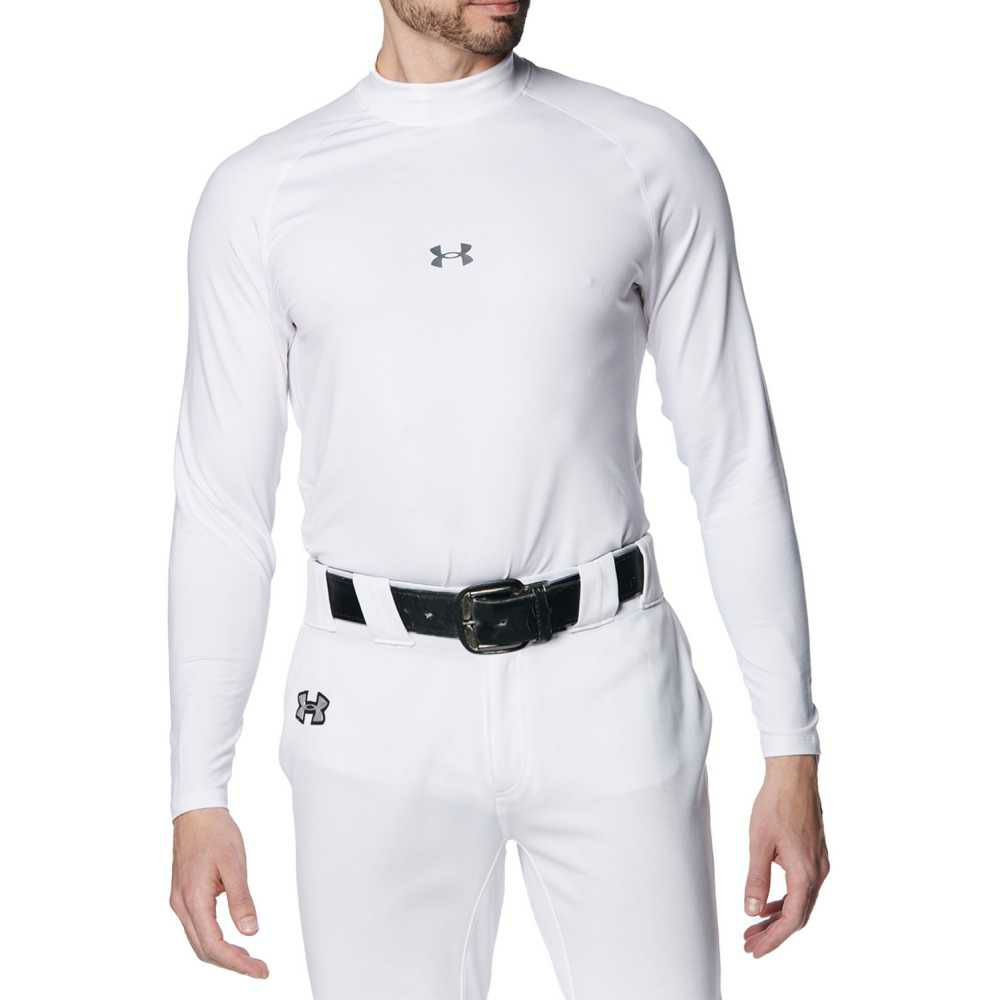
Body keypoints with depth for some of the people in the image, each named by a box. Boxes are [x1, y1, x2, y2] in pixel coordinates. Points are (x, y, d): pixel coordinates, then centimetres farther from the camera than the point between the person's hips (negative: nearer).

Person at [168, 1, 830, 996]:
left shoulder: (651, 160, 1)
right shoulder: (259, 195, 3)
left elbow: (736, 466, 2)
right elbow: (220, 508, 5)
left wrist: (793, 757, -1)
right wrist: (197, 796, 2)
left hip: (607, 695, 0)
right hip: (378, 710, 1)